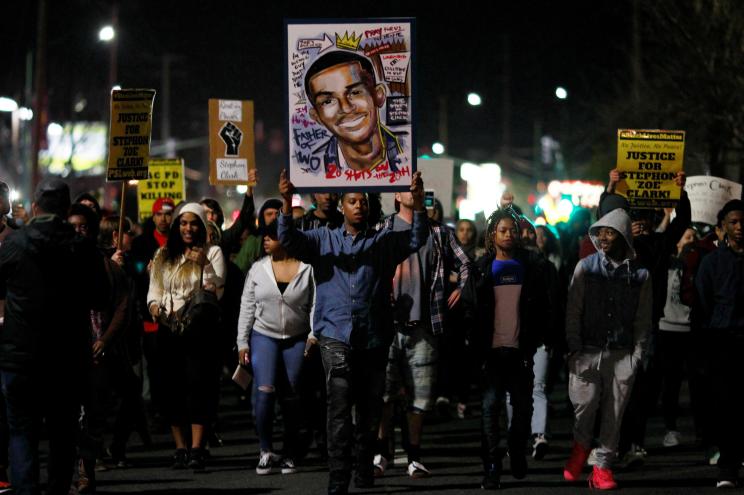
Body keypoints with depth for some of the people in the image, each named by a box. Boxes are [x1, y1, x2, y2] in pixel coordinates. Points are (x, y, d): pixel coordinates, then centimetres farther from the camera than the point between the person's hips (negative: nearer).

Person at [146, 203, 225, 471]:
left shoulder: (212, 252, 4)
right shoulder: (164, 255, 15)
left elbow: (216, 292, -4)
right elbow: (154, 288, 15)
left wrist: (204, 265, -16)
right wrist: (154, 305, -5)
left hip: (199, 327, -4)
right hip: (169, 328, 4)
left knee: (197, 383, -12)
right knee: (172, 386, 3)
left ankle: (196, 449, -15)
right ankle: (180, 448, 10)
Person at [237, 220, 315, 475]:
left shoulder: (306, 269, -2)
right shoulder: (258, 268, 5)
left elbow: (314, 305, -1)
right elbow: (247, 307, 7)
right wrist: (242, 342, 3)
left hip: (296, 339, -1)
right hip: (263, 336, 1)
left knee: (291, 397, 2)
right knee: (265, 391, -15)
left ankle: (289, 455, 13)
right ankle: (265, 450, -5)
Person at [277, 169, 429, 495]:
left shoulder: (384, 242, 11)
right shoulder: (324, 240, 11)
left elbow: (417, 239, -3)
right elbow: (289, 240, -2)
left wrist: (418, 203, -20)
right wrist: (287, 203, -19)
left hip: (374, 338, 2)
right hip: (336, 337, -2)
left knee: (371, 409, 10)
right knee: (339, 408, -12)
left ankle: (365, 469, 24)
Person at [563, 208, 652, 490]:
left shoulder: (639, 274, 6)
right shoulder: (586, 267, 5)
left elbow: (643, 320, 8)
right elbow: (573, 311, 4)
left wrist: (637, 355, 0)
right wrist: (574, 349, -3)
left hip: (622, 355, 0)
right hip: (587, 351, 0)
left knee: (614, 413, 0)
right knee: (585, 404, -8)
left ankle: (603, 467, 9)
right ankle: (581, 446, 20)